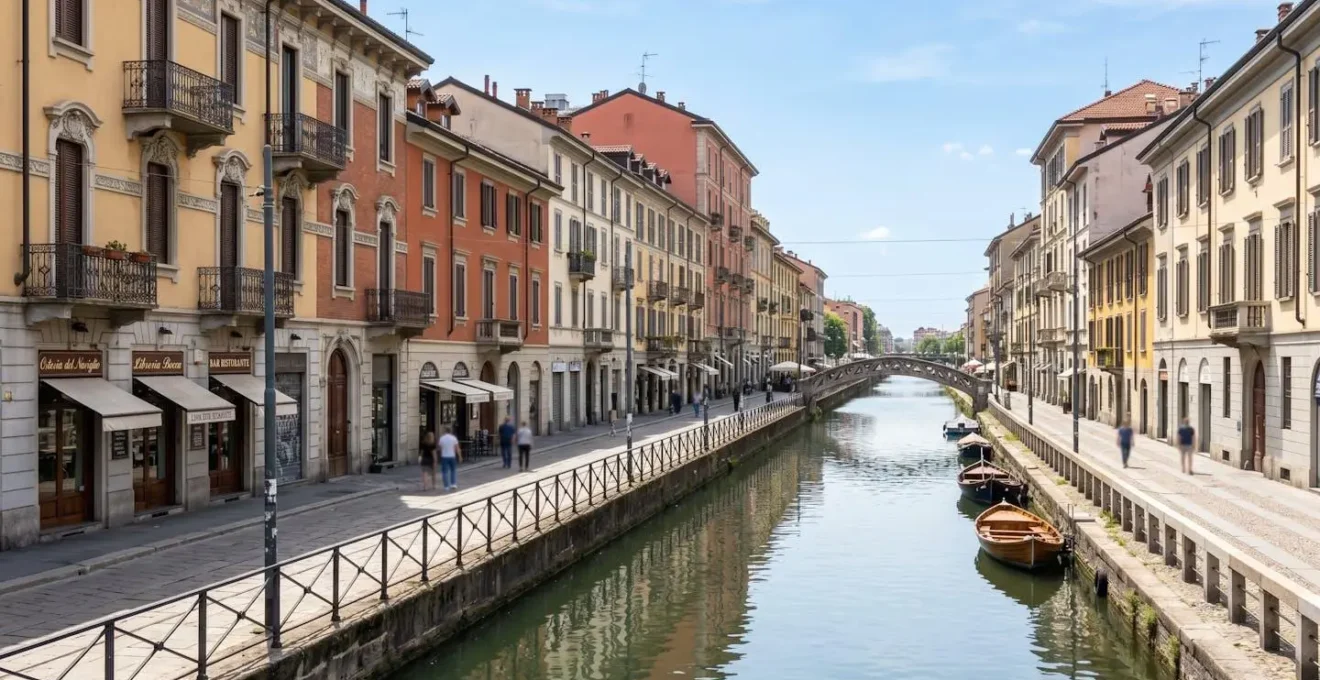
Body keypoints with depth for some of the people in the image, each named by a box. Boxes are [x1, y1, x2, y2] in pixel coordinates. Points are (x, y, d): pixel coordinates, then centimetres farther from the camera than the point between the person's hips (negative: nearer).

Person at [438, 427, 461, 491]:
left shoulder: (442, 438, -3)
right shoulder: (453, 438, -4)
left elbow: (440, 448, 2)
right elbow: (457, 448, -5)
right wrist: (460, 456, 1)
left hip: (444, 457, -1)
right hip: (452, 456, 1)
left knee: (445, 472, 4)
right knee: (453, 470, 17)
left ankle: (447, 486, 1)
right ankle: (454, 484, 8)